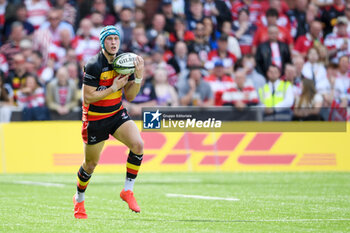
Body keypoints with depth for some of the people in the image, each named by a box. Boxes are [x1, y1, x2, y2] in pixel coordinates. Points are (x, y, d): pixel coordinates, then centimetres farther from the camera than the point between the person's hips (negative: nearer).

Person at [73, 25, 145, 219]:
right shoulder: (94, 65, -21)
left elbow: (130, 96, 1)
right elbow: (87, 97, -22)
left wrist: (138, 77, -15)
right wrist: (113, 87, -23)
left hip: (117, 114, 5)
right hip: (95, 119, -5)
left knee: (138, 145, -19)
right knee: (91, 163, 8)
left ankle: (127, 190, -5)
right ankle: (79, 199, 35)